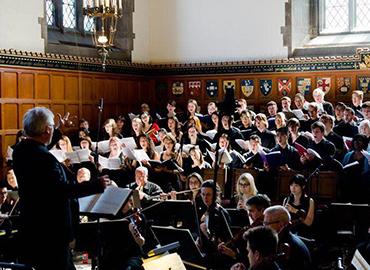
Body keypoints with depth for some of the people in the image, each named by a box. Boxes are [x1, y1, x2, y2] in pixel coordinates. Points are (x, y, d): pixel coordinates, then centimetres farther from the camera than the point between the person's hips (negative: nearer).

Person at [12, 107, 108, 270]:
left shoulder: (20, 150, 3)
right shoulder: (43, 157, -26)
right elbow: (61, 190, -28)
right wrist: (97, 185, -22)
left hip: (30, 223, 9)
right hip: (50, 226, -9)